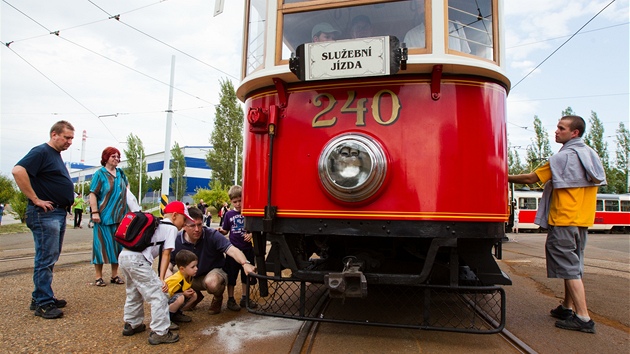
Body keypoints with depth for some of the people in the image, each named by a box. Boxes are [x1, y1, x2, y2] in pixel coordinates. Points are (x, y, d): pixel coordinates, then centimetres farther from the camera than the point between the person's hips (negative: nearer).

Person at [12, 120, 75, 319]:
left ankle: (41, 297, 25)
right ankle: (43, 304, 2)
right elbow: (18, 171, -25)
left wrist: (66, 203, 15)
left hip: (59, 213, 10)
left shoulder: (57, 156, 18)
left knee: (51, 258, 14)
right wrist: (36, 200, -22)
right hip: (45, 213, -10)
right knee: (45, 259, -5)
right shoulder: (41, 152, -11)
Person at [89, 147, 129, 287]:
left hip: (119, 217, 6)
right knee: (102, 244, -1)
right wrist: (94, 212, -18)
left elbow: (126, 185, 32)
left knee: (117, 245, 9)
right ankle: (99, 277, 10)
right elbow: (93, 194, -11)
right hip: (104, 216, -6)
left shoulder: (120, 173, 11)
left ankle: (114, 275, 19)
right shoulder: (100, 173, -5)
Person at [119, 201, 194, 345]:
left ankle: (131, 325, 43)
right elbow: (166, 254, -5)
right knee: (158, 295, -1)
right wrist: (161, 278, -6)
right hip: (137, 259, -10)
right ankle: (160, 333, 3)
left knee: (134, 292, 28)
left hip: (124, 255, 10)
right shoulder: (171, 228, 1)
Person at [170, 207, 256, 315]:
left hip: (215, 271, -4)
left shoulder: (212, 235, -22)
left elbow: (232, 250, -34)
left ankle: (218, 298, 3)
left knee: (212, 282, -38)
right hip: (191, 278, 5)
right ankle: (195, 296, 14)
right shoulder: (177, 241, -13)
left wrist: (245, 263, -53)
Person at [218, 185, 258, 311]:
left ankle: (244, 298, 27)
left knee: (246, 274, 12)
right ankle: (231, 299, 20)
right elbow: (225, 230, 10)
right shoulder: (229, 214, 3)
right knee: (231, 275, 6)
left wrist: (251, 234, -16)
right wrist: (221, 230, -11)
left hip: (247, 249, 0)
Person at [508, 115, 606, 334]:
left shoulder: (564, 157, -14)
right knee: (573, 264, 16)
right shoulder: (592, 155, 12)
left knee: (568, 267, -5)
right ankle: (567, 308, 26)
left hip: (563, 219, -9)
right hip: (583, 219, 9)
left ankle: (583, 317, -5)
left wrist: (508, 178, 2)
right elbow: (596, 183, 21)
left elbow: (531, 179, -12)